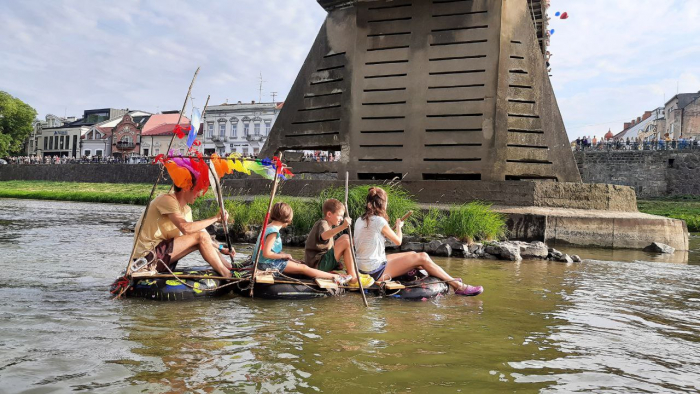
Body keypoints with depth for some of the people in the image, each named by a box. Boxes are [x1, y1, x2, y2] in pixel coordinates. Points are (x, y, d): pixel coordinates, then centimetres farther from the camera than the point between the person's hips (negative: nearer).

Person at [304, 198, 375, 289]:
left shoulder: (325, 224, 19)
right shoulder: (322, 223, -13)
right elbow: (324, 236, -39)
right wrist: (343, 226, -51)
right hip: (317, 264, -10)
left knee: (345, 238, 13)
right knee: (346, 241, -19)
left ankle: (353, 273, 5)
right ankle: (353, 279, -19)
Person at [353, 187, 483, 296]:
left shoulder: (359, 220, 7)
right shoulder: (379, 221, -16)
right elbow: (398, 241, -3)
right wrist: (398, 226, 15)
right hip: (376, 272, -9)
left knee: (413, 254, 17)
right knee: (422, 257, -5)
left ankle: (450, 280, 22)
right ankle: (458, 286, 3)